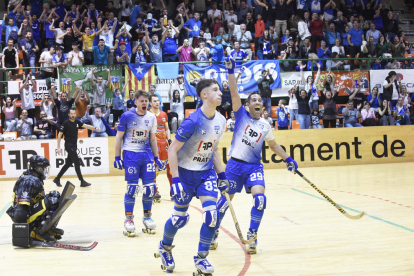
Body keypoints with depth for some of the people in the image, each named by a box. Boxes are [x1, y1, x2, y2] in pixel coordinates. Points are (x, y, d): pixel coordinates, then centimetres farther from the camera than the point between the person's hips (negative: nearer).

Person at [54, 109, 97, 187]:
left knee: (68, 163, 11)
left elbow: (85, 126, 10)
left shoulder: (77, 122, 7)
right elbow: (59, 135, -9)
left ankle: (57, 179, 22)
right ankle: (82, 182, -6)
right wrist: (58, 148, -13)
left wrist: (95, 128, -7)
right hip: (69, 145, -7)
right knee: (77, 163, -9)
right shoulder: (65, 123, -10)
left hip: (74, 146, 7)